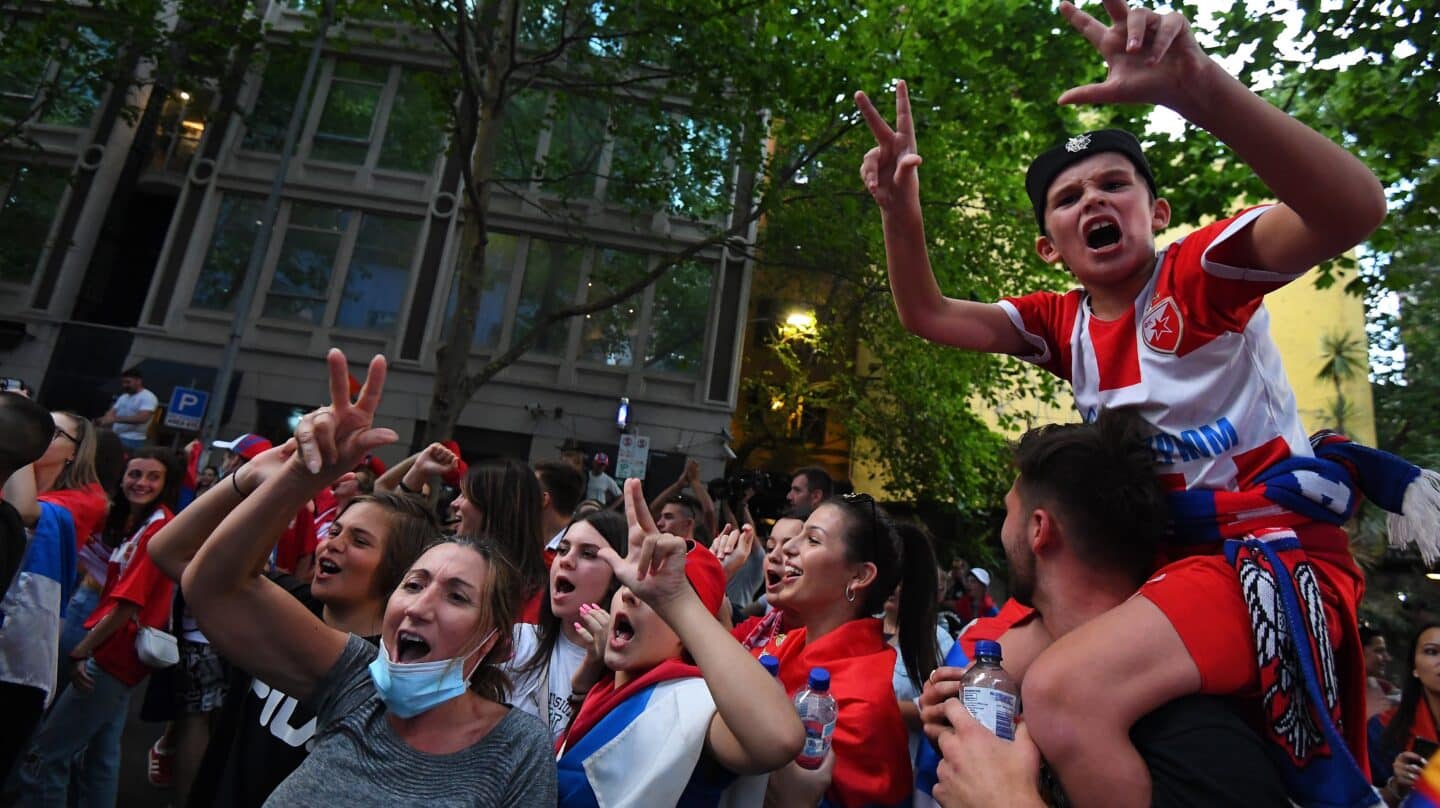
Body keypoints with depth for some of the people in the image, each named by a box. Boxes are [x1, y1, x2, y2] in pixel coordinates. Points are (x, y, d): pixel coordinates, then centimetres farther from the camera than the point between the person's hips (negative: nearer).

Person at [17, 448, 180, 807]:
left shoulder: (160, 527, -18)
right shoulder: (136, 523, 12)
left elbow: (128, 603, -20)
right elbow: (116, 588, 16)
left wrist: (79, 652, -13)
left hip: (113, 655, -9)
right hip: (116, 654, 9)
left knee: (44, 756, -3)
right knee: (102, 753, 17)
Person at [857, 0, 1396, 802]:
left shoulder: (1203, 270, -7)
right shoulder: (1062, 323, 9)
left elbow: (1355, 210, -26)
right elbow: (927, 314, 6)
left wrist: (1200, 87, -39)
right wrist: (901, 208, -11)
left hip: (1277, 548, -7)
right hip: (1156, 558, 8)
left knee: (1065, 690, -30)